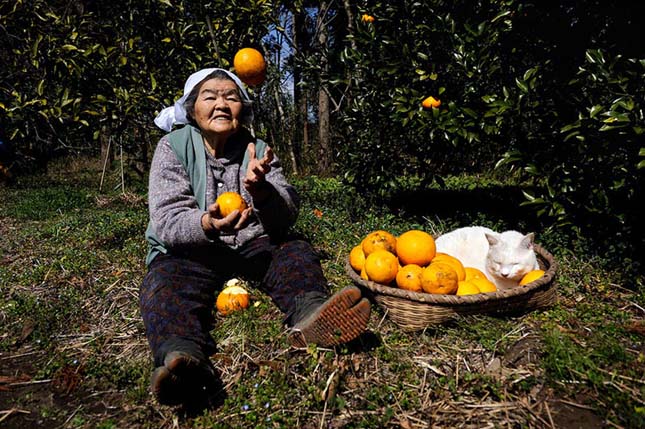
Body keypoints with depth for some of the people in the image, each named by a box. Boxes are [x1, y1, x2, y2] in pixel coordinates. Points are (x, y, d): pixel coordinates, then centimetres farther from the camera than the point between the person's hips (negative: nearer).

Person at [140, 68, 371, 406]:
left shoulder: (256, 149, 4)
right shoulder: (173, 147, -2)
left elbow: (286, 217, -6)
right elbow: (166, 220, -15)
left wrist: (259, 188, -28)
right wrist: (206, 225, -38)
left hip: (252, 245, 3)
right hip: (188, 250, -2)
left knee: (296, 251, -21)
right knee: (165, 280, -30)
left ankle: (309, 310, -51)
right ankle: (183, 356, -57)